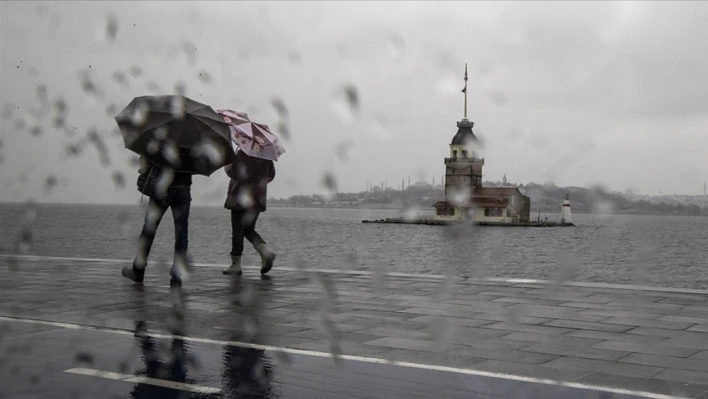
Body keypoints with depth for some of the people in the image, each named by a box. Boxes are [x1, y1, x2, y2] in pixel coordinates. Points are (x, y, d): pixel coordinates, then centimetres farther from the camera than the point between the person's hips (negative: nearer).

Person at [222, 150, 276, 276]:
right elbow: (271, 174, 13)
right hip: (258, 198, 6)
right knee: (249, 230, 17)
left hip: (241, 196, -6)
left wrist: (227, 166, 5)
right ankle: (265, 252, -6)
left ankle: (236, 264, 5)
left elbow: (233, 172, -15)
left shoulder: (243, 153, -13)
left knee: (238, 231, 1)